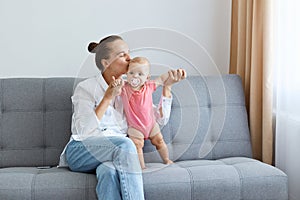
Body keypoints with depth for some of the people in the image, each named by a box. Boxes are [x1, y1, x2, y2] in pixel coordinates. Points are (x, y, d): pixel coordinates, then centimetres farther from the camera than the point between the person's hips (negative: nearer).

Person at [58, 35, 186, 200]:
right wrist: (107, 98, -16)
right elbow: (85, 131, -12)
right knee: (125, 144, -35)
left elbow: (160, 118, 14)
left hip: (116, 151, 3)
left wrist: (167, 86, 5)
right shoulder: (86, 88, 0)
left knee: (109, 171, -36)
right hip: (81, 152, -3)